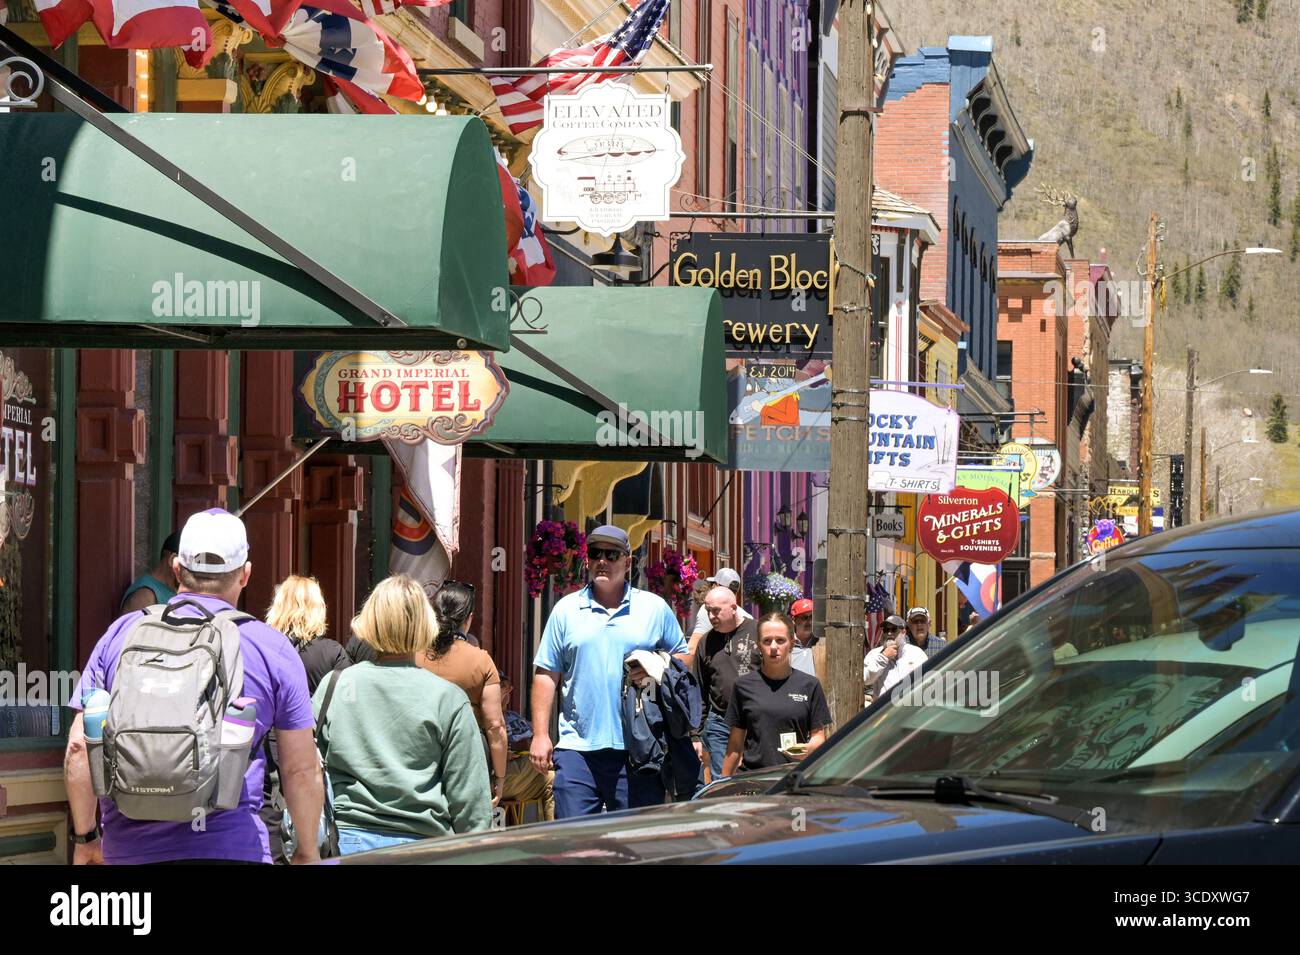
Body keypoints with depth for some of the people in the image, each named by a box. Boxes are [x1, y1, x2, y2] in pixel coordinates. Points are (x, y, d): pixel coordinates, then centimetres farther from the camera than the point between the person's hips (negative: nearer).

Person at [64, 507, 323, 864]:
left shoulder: (121, 634, 6)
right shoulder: (272, 648, 2)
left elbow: (79, 747, 4)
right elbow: (302, 769, 3)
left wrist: (85, 838, 14)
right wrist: (307, 853, 15)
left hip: (127, 848, 2)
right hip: (230, 848, -2)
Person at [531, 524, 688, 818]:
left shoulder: (654, 607, 9)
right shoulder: (566, 609, 9)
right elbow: (546, 674, 9)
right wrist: (540, 735, 1)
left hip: (637, 750, 0)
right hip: (577, 748, 0)